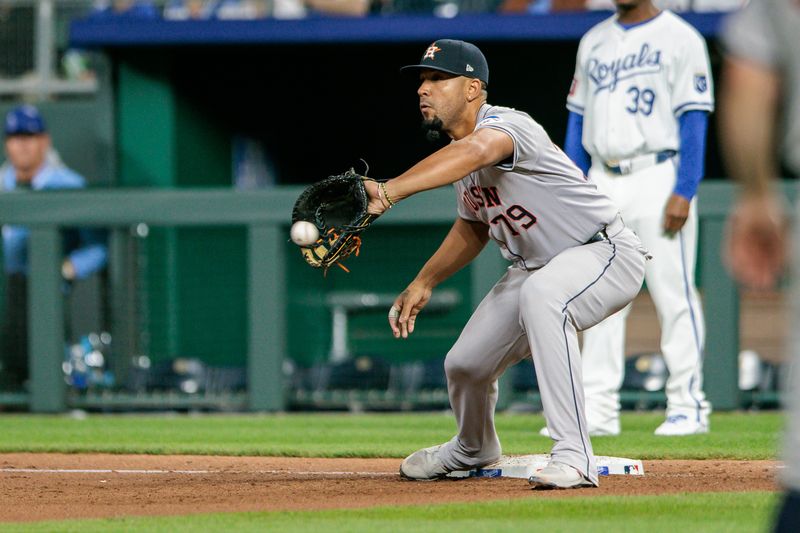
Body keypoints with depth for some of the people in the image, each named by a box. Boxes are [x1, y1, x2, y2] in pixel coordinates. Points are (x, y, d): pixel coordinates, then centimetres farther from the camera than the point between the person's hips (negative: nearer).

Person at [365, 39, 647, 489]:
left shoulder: (505, 125, -27)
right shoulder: (456, 151, 3)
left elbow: (475, 152, -52)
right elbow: (474, 225, 21)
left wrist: (388, 191, -64)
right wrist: (423, 284, 10)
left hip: (606, 253, -9)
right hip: (537, 266, 9)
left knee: (541, 295, -40)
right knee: (465, 364, 8)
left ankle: (575, 456, -39)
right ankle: (474, 450, 44)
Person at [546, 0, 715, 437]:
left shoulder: (679, 39, -4)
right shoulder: (594, 41, 14)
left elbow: (694, 119, -9)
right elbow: (578, 119, 16)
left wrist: (684, 192, -16)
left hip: (658, 180, -6)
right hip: (603, 184, 6)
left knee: (673, 294, -4)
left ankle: (688, 405, 2)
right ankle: (597, 408, 6)